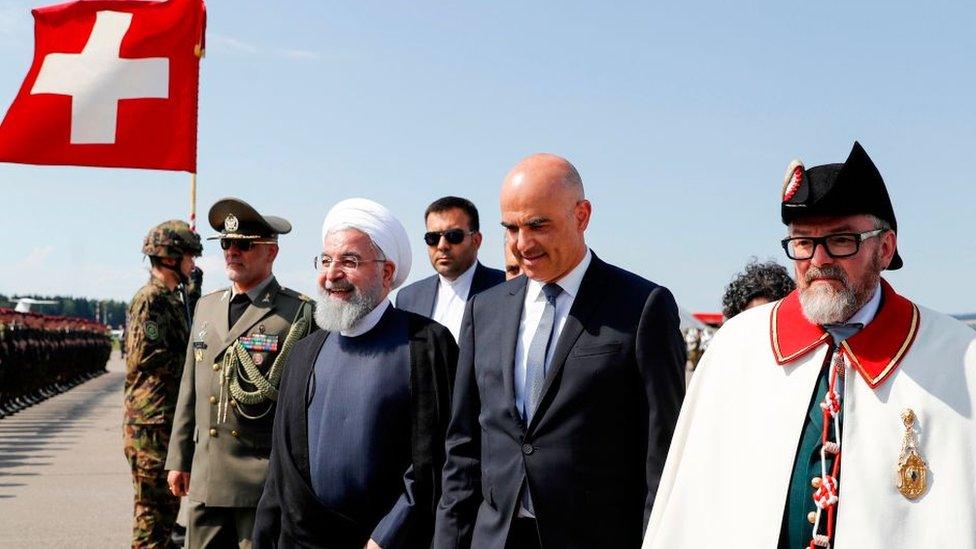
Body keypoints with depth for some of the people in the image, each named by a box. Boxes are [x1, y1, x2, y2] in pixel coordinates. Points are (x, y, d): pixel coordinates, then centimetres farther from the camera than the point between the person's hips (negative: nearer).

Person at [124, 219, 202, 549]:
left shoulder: (171, 299, 17)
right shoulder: (151, 299, -13)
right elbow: (150, 357, -21)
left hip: (169, 419, 10)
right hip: (152, 422, -10)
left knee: (168, 502, 16)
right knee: (154, 507, -5)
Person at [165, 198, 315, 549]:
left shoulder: (299, 313, -6)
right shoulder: (206, 306, 14)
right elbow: (189, 388, 18)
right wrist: (178, 459, 17)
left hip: (265, 481, -5)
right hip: (205, 480, 6)